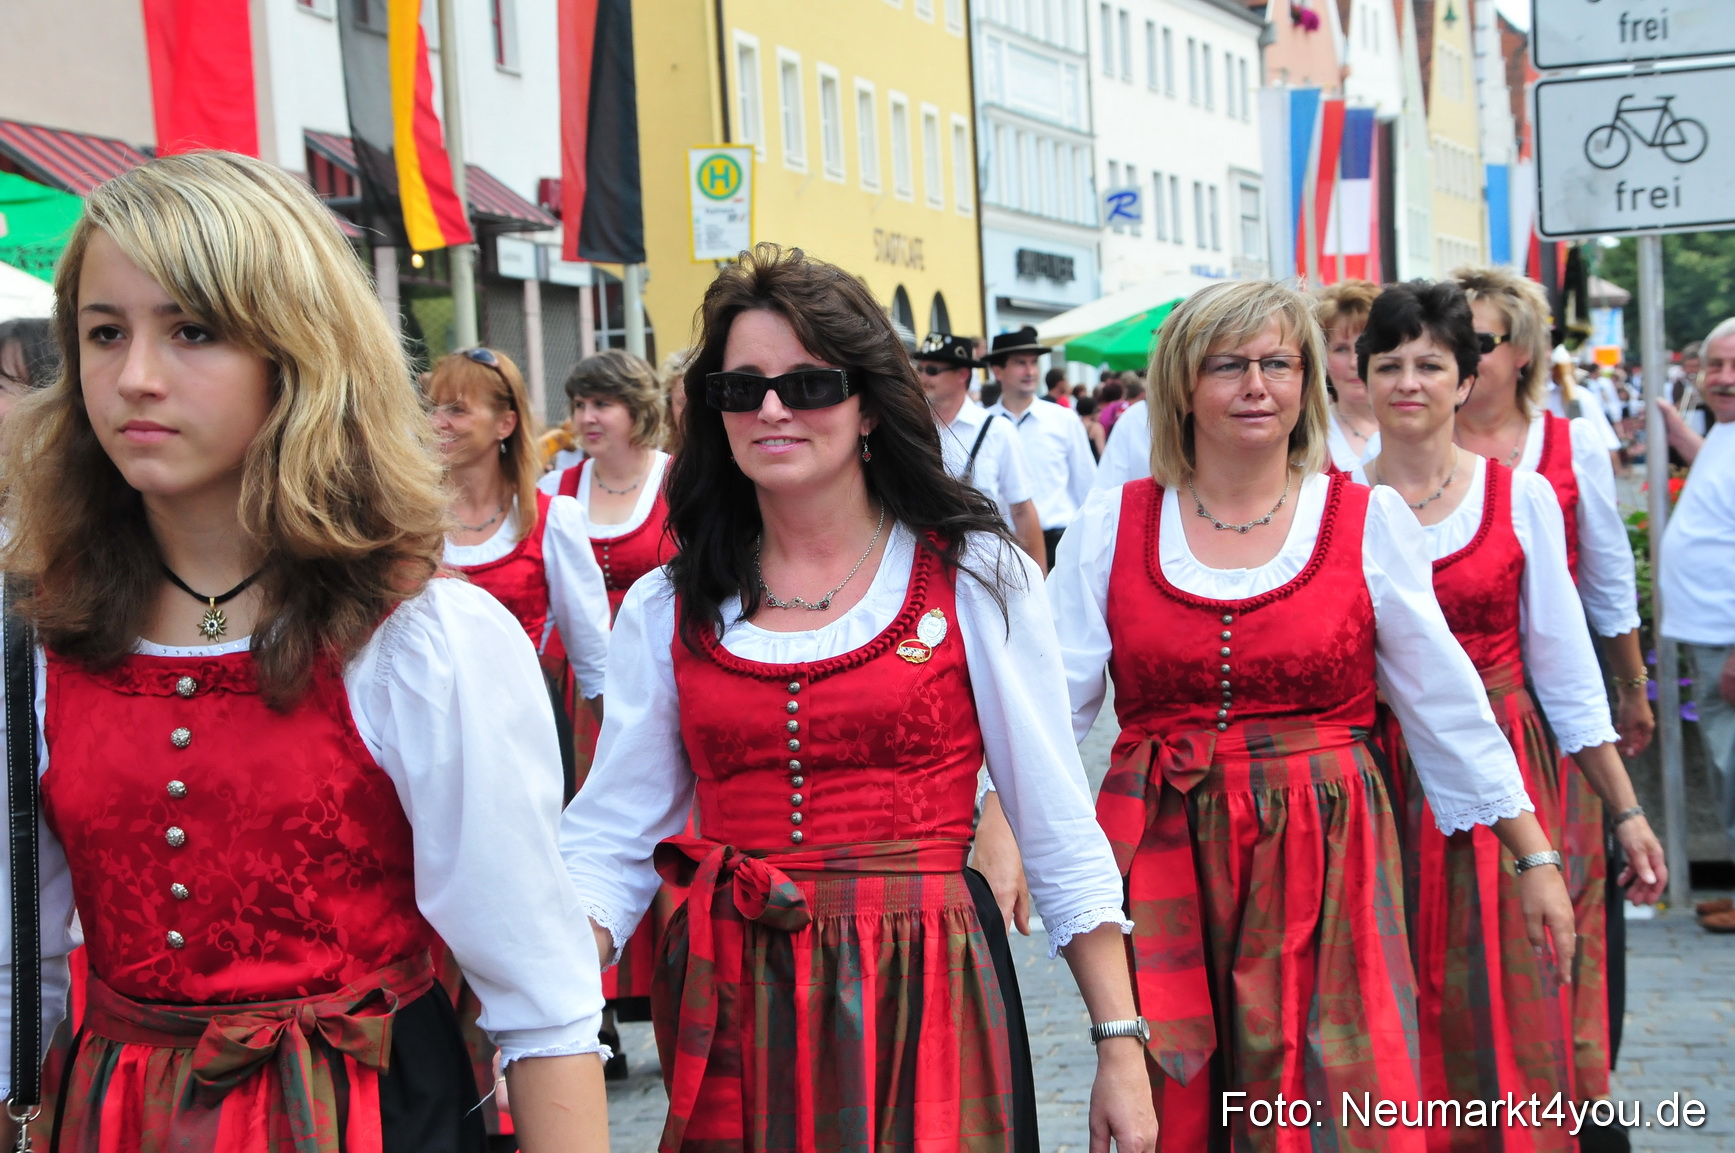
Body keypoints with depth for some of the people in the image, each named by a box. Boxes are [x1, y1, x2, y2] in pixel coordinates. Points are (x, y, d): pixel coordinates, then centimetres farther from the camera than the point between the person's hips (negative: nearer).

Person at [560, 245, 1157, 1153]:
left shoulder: (976, 576, -2)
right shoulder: (665, 609, 5)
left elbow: (1059, 836, -1)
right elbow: (611, 840, 2)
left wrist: (1122, 1047, -4)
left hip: (922, 999, -2)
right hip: (730, 1003, 2)